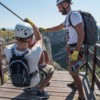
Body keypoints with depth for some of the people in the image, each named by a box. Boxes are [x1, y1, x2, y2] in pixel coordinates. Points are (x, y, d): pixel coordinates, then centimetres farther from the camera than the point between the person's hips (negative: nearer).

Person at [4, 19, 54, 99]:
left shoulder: (8, 50, -30)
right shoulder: (35, 53, -39)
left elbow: (16, 43, -3)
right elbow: (39, 39, -16)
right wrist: (32, 24, -12)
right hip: (33, 82, -3)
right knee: (51, 68, 17)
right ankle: (40, 91, 14)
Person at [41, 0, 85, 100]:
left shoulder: (74, 15, -17)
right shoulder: (68, 17, 13)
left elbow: (81, 34, -24)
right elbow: (58, 28, 27)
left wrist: (76, 51, -26)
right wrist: (44, 29, 25)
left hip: (76, 49, -10)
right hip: (72, 48, 10)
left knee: (74, 73, -5)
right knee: (72, 70, 27)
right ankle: (76, 84, 50)